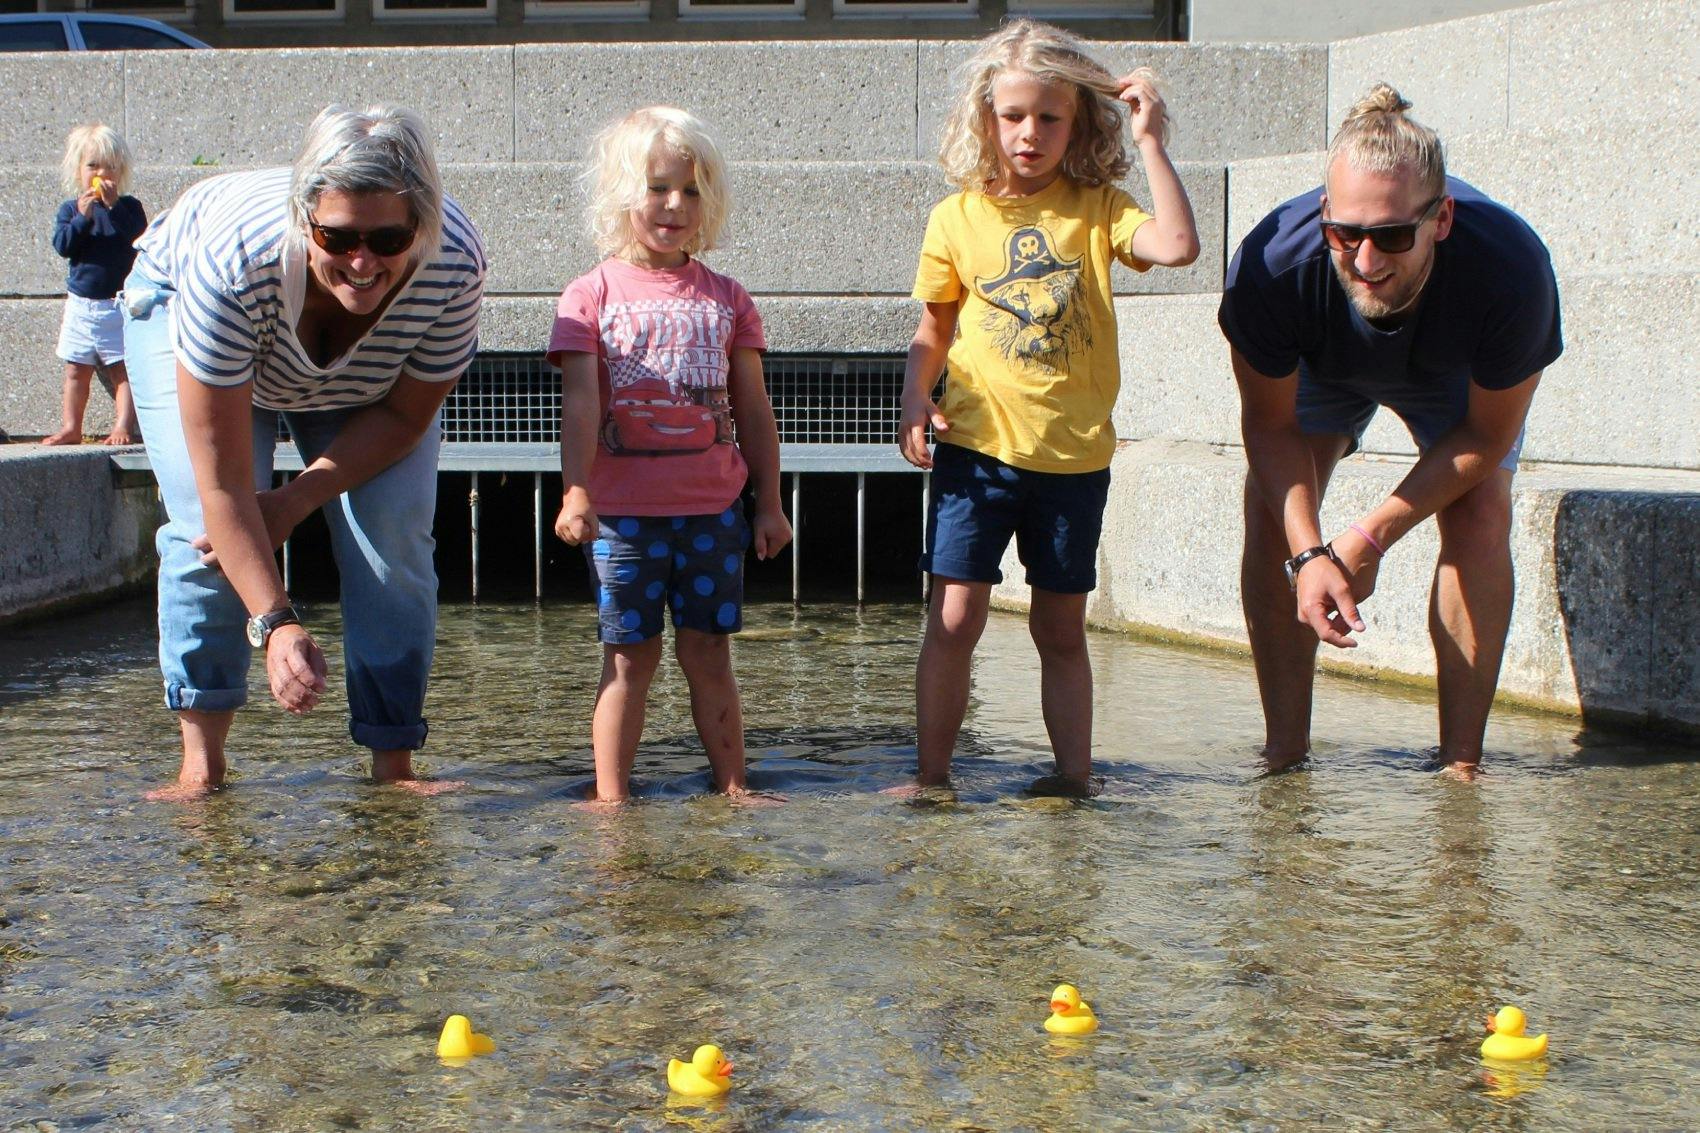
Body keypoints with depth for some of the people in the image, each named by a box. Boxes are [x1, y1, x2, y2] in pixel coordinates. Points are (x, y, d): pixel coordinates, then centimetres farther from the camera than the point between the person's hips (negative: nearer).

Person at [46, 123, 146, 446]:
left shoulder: (129, 207, -1)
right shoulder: (70, 209, 5)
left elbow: (138, 239, -18)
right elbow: (62, 245, -9)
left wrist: (114, 206, -22)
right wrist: (83, 217, -19)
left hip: (119, 304, -3)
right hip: (80, 304, 3)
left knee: (123, 369, -4)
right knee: (76, 371, 10)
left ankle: (123, 426, -3)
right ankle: (71, 428, 16)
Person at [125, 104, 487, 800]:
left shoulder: (455, 263, -37)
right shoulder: (235, 258, -43)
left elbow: (406, 416, -19)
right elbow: (223, 481, -39)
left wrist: (294, 501, -27)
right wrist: (275, 623, -45)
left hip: (364, 380, 2)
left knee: (393, 533, -13)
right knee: (207, 524, -19)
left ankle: (393, 765, -4)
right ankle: (202, 761, -9)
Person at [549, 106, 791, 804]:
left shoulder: (725, 299, 10)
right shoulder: (591, 295, 1)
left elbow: (754, 410, 12)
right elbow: (580, 403, -8)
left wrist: (769, 503, 11)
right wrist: (575, 492, -18)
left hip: (712, 508, 2)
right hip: (623, 508, -2)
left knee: (708, 651, 9)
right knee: (631, 654, 3)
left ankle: (732, 787, 17)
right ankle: (611, 795, 10)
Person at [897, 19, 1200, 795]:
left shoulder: (1096, 209, 2)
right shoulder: (957, 217, 4)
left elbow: (1178, 245, -16)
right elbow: (934, 328, 11)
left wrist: (1150, 141, -12)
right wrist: (916, 397, -5)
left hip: (1074, 454, 0)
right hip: (976, 447, 0)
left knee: (1061, 629, 9)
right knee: (955, 617, -4)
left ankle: (1075, 776, 19)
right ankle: (930, 777, 6)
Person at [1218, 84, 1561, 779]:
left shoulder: (1509, 266, -42)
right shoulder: (1273, 262, -42)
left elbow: (1489, 435, -24)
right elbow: (1271, 424, -23)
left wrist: (1370, 537, -27)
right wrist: (1310, 552, -36)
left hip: (1456, 375, -1)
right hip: (1320, 367, 1)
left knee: (1479, 517, -19)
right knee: (1271, 509, -14)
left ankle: (1462, 764, -12)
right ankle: (1284, 752, -6)